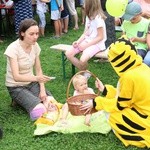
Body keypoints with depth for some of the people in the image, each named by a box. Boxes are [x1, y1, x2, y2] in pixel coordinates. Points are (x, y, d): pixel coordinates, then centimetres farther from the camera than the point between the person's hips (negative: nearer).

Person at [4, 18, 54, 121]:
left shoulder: (35, 45, -6)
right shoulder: (13, 48, -23)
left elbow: (38, 70, 2)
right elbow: (16, 77, -29)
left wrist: (42, 90, -11)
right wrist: (36, 78, -46)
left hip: (32, 83, 5)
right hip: (16, 87, -5)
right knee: (39, 110, -24)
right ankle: (20, 100, 5)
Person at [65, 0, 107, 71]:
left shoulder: (98, 18, -16)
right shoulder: (88, 16, 10)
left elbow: (100, 37, -16)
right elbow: (85, 33, 12)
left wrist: (86, 45, -18)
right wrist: (78, 41, -5)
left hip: (96, 43, -9)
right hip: (87, 41, 9)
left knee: (83, 59, -32)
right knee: (68, 54, -9)